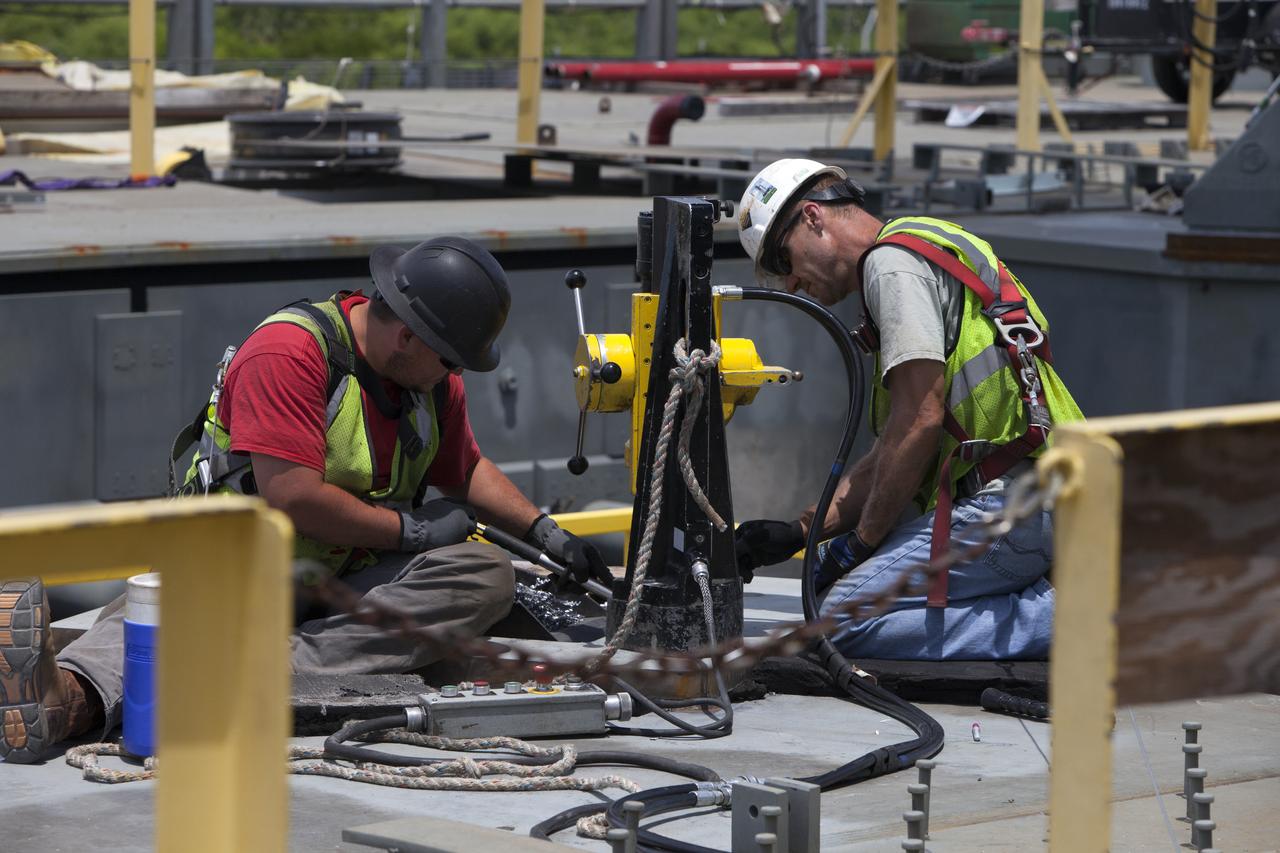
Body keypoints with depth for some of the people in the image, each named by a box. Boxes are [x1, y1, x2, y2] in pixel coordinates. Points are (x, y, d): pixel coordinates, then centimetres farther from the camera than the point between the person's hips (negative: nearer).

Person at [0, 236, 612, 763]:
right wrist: (412, 529, -14)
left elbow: (464, 470, 28)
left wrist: (544, 533, 16)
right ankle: (71, 695, -72)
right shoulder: (289, 351, -17)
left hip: (355, 582, 6)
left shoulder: (433, 376, 8)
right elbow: (291, 497, -24)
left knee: (487, 576, -20)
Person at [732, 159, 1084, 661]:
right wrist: (798, 532, 19)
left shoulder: (893, 261, -5)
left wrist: (859, 542, -6)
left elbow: (919, 420, -16)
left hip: (1012, 502, -10)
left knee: (845, 620, -14)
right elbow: (890, 455, 26)